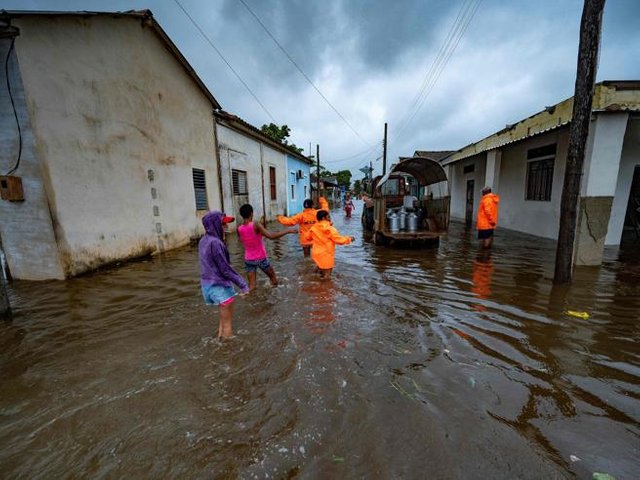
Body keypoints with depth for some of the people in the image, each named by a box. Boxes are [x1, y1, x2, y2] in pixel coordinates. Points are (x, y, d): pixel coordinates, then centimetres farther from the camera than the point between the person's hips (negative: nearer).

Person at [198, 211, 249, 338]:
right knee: (228, 324, 4)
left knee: (224, 318, 25)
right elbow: (225, 269, -22)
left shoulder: (204, 241, 6)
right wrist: (242, 284, -16)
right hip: (219, 285, -9)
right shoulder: (215, 242, -22)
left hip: (208, 284, 9)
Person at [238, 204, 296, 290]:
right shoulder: (255, 225, -19)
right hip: (261, 258, -4)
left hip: (248, 260, 4)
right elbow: (271, 236, -27)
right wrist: (288, 230, -21)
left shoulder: (239, 229, -5)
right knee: (273, 277, 20)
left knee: (251, 285, 10)